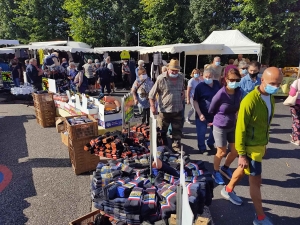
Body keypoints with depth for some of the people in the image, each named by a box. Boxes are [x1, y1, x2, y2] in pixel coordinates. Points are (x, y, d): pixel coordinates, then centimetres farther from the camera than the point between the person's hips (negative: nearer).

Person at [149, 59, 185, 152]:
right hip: (165, 110, -4)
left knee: (177, 130, 13)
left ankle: (176, 146, 30)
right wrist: (152, 106, -15)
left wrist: (183, 93, 5)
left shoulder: (181, 77, 3)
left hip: (178, 110, 4)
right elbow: (152, 94, -11)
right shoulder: (161, 79, -14)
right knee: (162, 131, 11)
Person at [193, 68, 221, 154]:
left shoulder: (217, 84, 0)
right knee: (201, 132, 5)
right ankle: (202, 148, 27)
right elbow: (195, 101, -11)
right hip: (203, 114, -4)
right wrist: (200, 114, -18)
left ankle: (210, 143, 43)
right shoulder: (200, 86, -12)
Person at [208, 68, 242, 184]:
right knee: (221, 152, 7)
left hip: (233, 126, 6)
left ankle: (225, 168, 40)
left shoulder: (239, 93, -7)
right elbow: (211, 111, -8)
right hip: (220, 127, -5)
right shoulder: (220, 94, -22)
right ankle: (216, 172, 32)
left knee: (235, 151, 13)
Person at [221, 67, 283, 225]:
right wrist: (241, 154, -19)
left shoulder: (270, 97, 1)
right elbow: (240, 129, -22)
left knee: (243, 170, 25)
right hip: (251, 147, -8)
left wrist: (265, 143, 17)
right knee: (256, 181, 4)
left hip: (261, 144, 8)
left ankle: (228, 190, 48)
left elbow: (266, 122, 11)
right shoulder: (250, 101, -25)